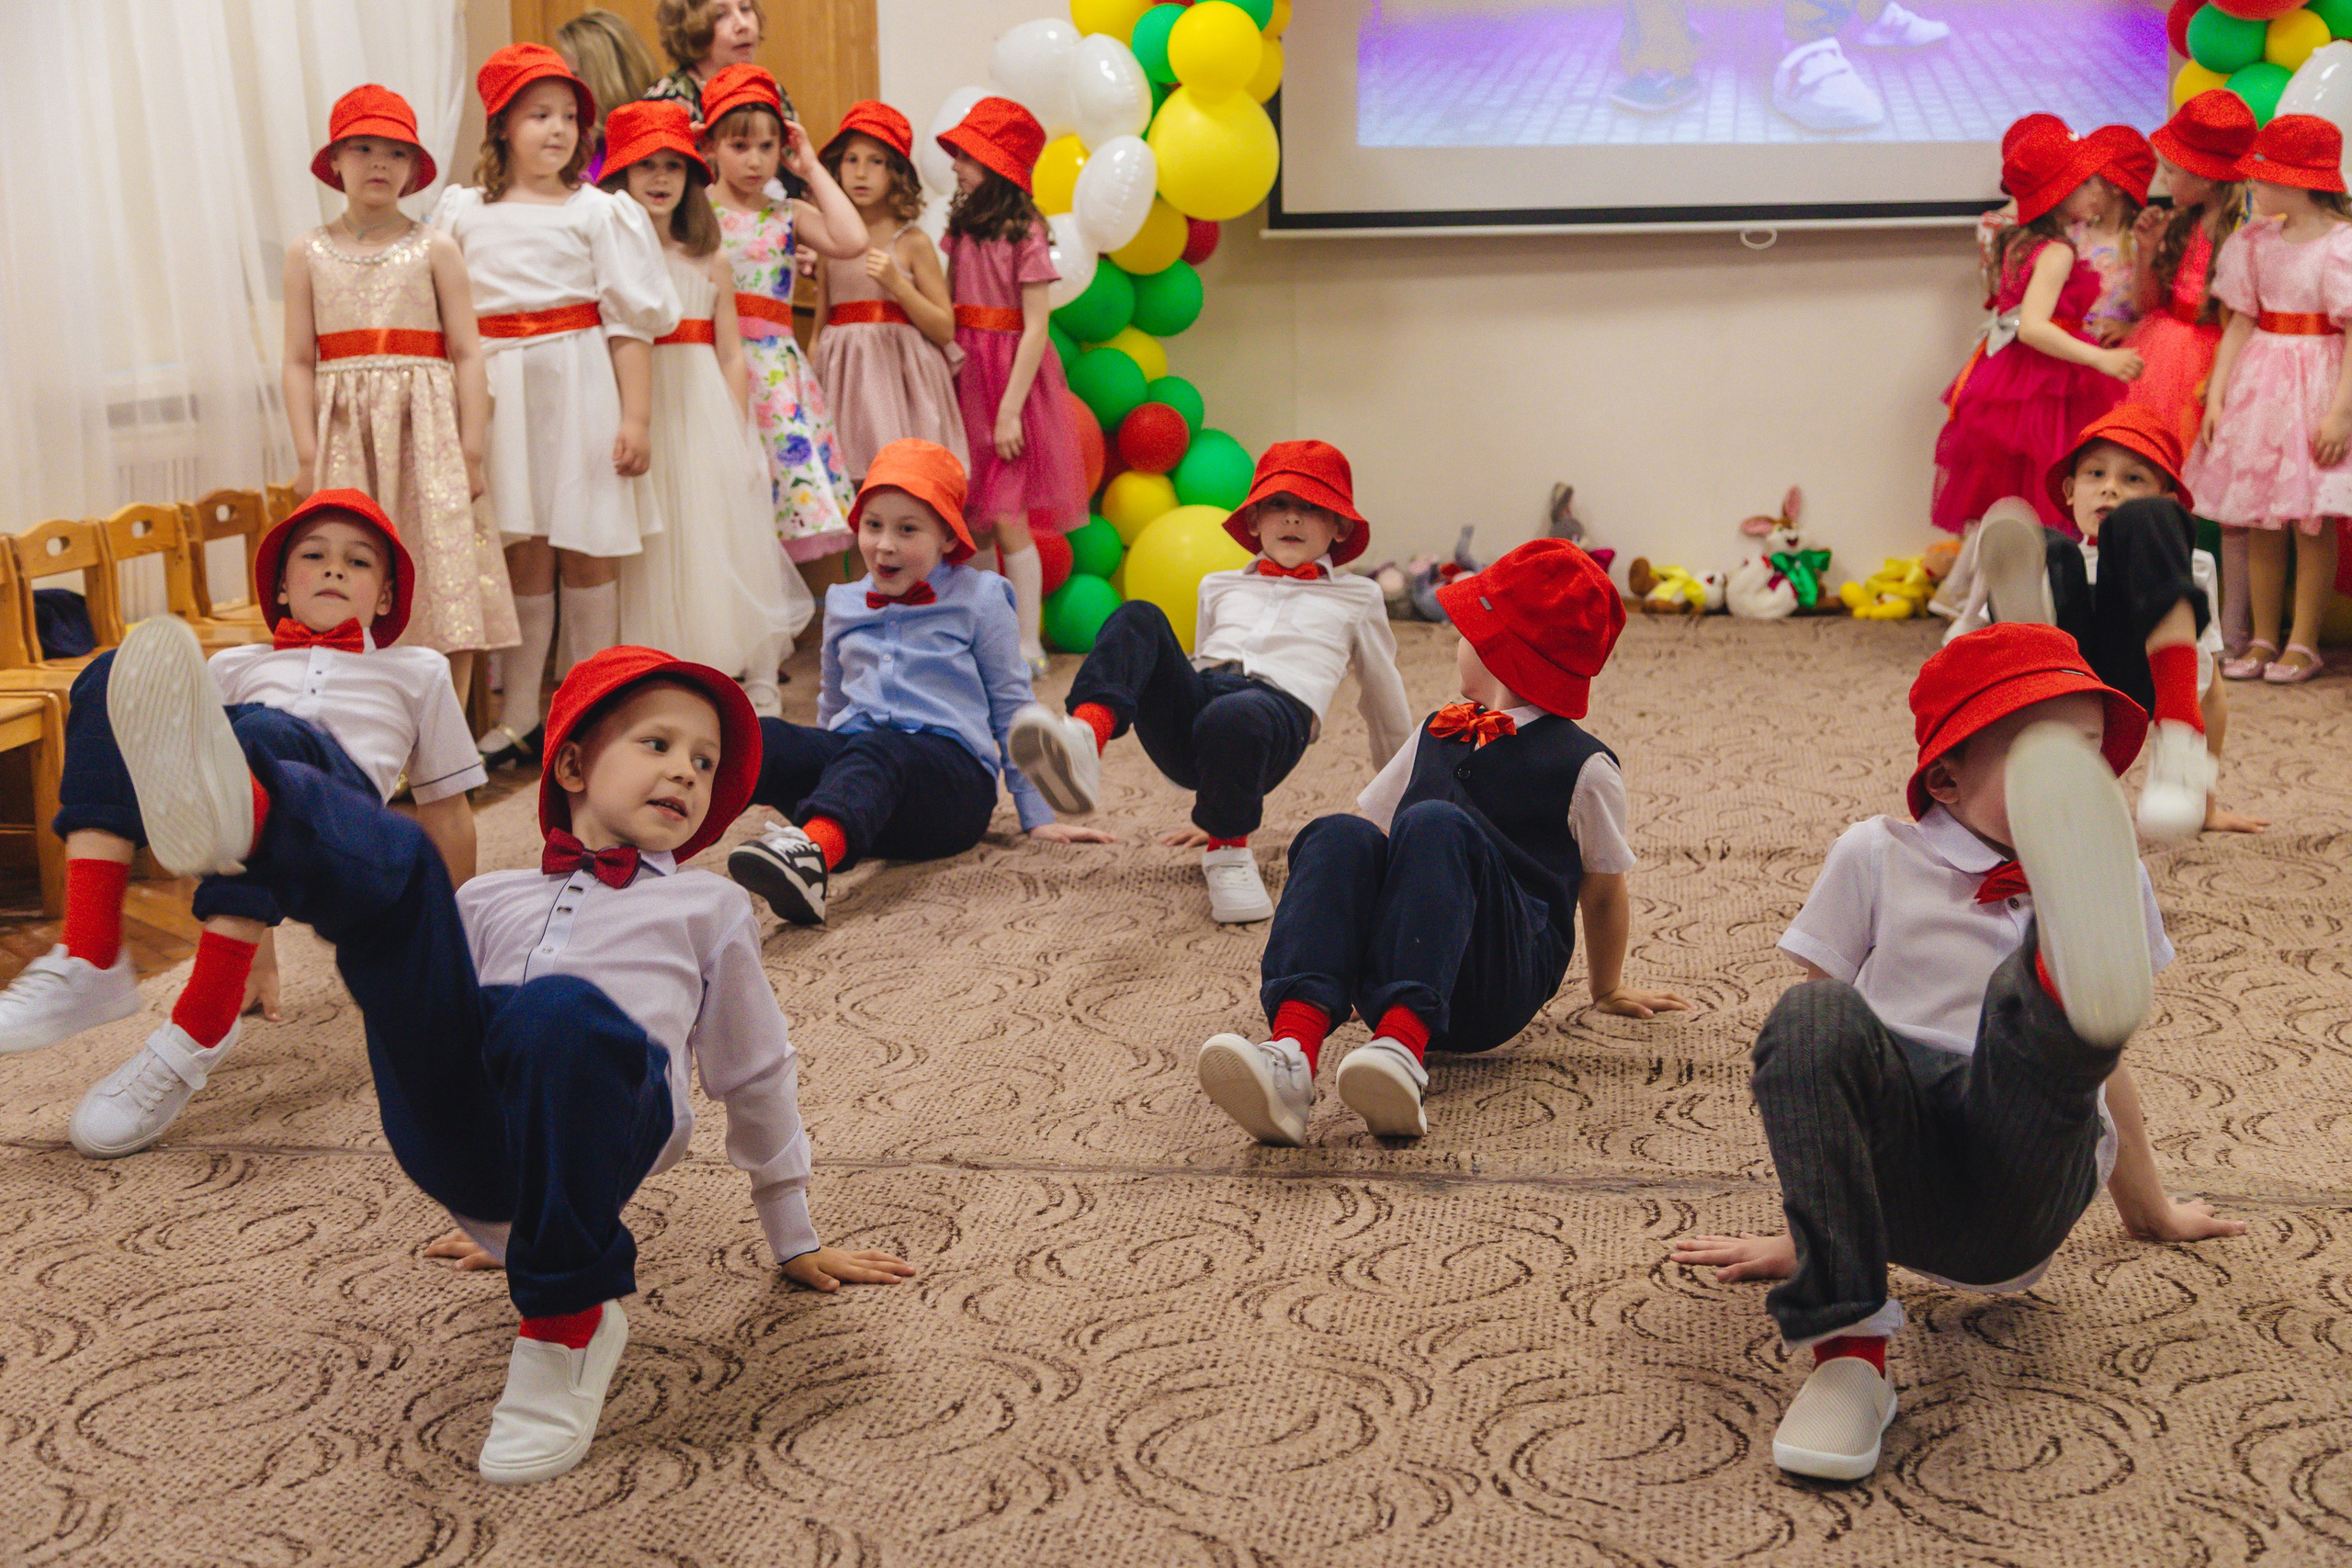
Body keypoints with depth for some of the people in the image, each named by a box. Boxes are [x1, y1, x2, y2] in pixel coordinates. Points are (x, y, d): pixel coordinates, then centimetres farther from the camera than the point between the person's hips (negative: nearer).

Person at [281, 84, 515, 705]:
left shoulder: (435, 248, 4)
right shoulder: (308, 253, 8)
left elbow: (467, 354, 2)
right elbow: (299, 361, 6)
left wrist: (470, 451, -3)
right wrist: (307, 455, -2)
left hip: (425, 430, -1)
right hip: (346, 436, 1)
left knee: (444, 583, -1)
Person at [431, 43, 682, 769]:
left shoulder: (599, 212, 2)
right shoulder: (463, 213, 7)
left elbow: (629, 320, -1)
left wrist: (635, 416, -7)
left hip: (580, 388, -2)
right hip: (500, 393, 2)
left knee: (587, 557, 2)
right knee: (524, 558, 6)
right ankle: (519, 719, 14)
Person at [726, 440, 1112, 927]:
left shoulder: (977, 600, 10)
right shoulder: (844, 604, 22)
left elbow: (1011, 709, 13)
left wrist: (1038, 816, 10)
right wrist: (797, 783, 39)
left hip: (951, 766, -5)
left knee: (877, 751, -42)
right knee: (765, 738, -28)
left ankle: (814, 850, -72)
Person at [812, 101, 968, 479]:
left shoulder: (913, 242, 1)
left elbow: (945, 329, -1)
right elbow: (820, 325, 14)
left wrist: (896, 283, -13)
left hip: (900, 375, -2)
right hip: (845, 381, 2)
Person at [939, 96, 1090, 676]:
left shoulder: (1024, 232, -8)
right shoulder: (962, 225, 12)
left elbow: (1035, 330, -11)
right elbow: (948, 311, 15)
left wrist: (1010, 410, -15)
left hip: (1011, 377, -6)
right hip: (965, 373, 6)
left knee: (1006, 517, -7)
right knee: (964, 517, 3)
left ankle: (1028, 644, 2)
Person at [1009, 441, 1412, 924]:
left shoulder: (1356, 598, 28)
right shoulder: (1221, 588, 36)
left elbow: (1384, 703, 35)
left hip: (1279, 707, -3)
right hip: (1193, 699, 4)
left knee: (1231, 716, -43)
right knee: (1137, 618, -26)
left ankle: (1228, 848, -17)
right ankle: (1083, 739, -52)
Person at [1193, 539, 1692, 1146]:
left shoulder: (1583, 765, 8)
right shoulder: (1438, 732, 25)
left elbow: (1602, 891, 17)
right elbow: (1377, 830, 28)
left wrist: (1608, 991, 27)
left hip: (1501, 987, -4)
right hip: (1391, 971, 4)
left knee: (1435, 824, -31)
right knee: (1341, 837, -25)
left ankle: (1402, 1049, -52)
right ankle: (1292, 1050, -50)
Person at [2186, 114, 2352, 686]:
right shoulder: (2257, 241, 6)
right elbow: (2241, 323, 8)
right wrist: (2216, 394, 2)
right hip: (2259, 380, 5)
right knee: (2259, 520, 7)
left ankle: (2303, 641, 8)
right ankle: (2262, 638, 15)